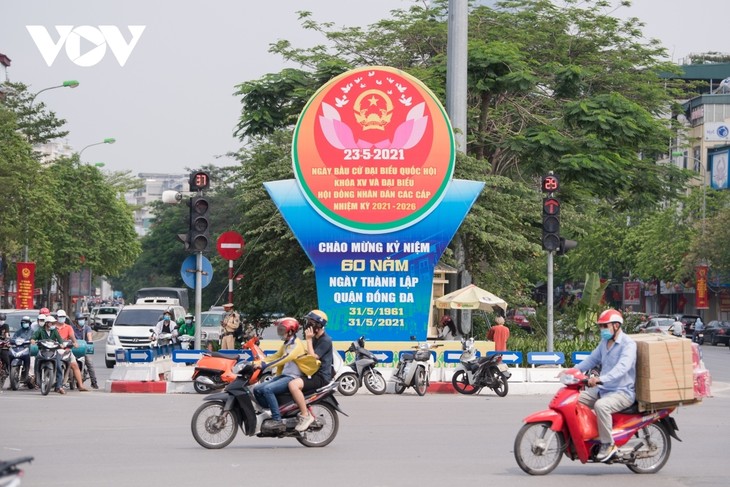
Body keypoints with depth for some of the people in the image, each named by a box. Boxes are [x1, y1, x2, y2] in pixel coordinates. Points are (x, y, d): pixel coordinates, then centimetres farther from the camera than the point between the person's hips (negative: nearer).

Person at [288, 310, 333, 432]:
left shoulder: (325, 340, -13)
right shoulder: (315, 338, 18)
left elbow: (313, 357, -21)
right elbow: (309, 354, 28)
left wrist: (308, 340, -17)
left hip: (320, 376, -11)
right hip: (312, 374, 11)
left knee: (293, 385, -32)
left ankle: (305, 415, -24)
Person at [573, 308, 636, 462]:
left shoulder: (628, 344, -15)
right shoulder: (604, 342, 15)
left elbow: (622, 367, -30)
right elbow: (592, 359, 20)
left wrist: (601, 379, -44)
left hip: (623, 392, -9)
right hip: (602, 390, 9)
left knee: (601, 406, -37)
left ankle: (608, 444, -26)